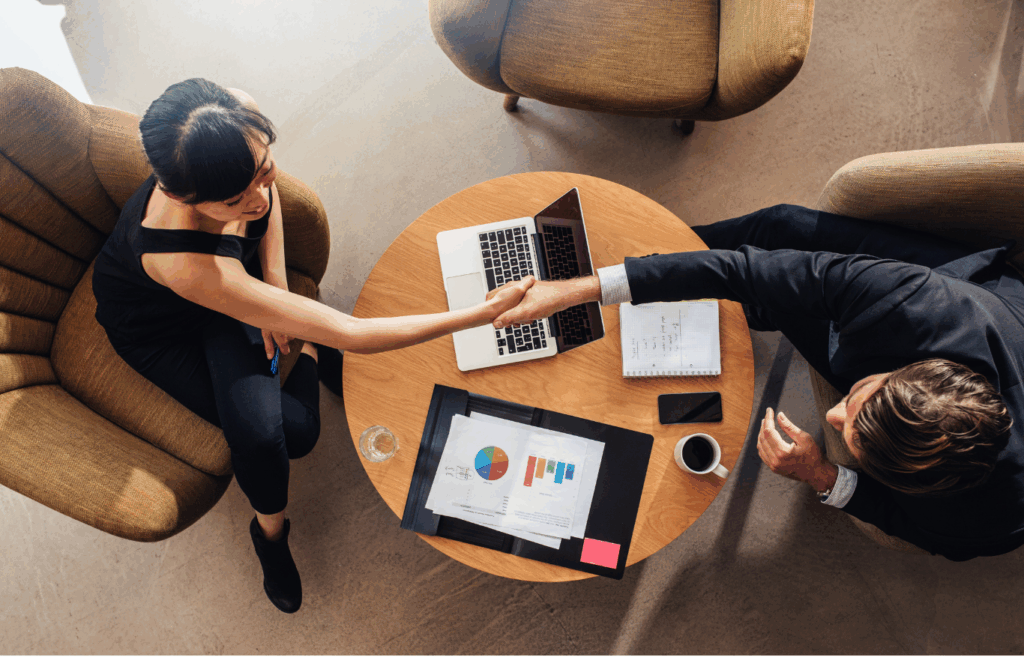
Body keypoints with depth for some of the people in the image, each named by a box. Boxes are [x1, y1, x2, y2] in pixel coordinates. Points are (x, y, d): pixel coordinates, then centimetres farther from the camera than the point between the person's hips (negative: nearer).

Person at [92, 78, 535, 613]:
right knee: (264, 436, -20)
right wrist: (482, 314, -45)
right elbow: (349, 334, -47)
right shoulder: (181, 257, -48)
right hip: (155, 323, -3)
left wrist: (274, 277, -15)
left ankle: (310, 356, 20)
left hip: (232, 274, 4)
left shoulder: (240, 118, -33)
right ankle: (270, 530, 14)